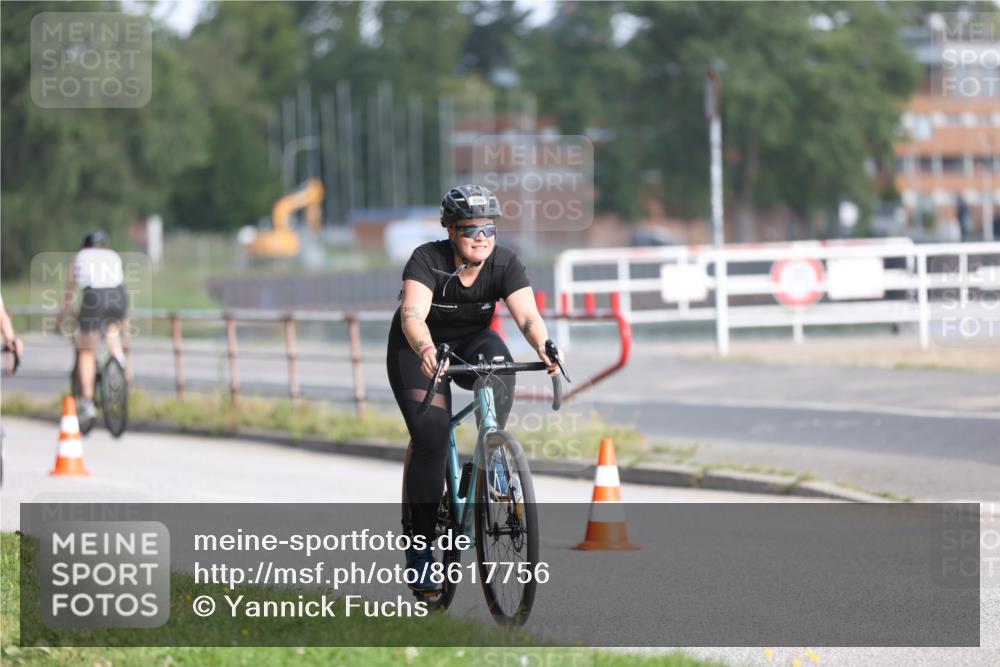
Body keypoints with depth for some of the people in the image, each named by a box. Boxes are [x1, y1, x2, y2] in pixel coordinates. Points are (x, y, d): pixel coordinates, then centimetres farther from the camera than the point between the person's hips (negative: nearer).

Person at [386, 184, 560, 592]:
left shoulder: (505, 264, -18)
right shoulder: (427, 260, -26)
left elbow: (527, 315, -31)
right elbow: (412, 315, -41)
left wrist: (545, 348, -51)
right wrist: (426, 350, -61)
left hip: (472, 342, 3)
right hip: (418, 349, -3)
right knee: (430, 436, -20)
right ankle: (419, 543, -11)